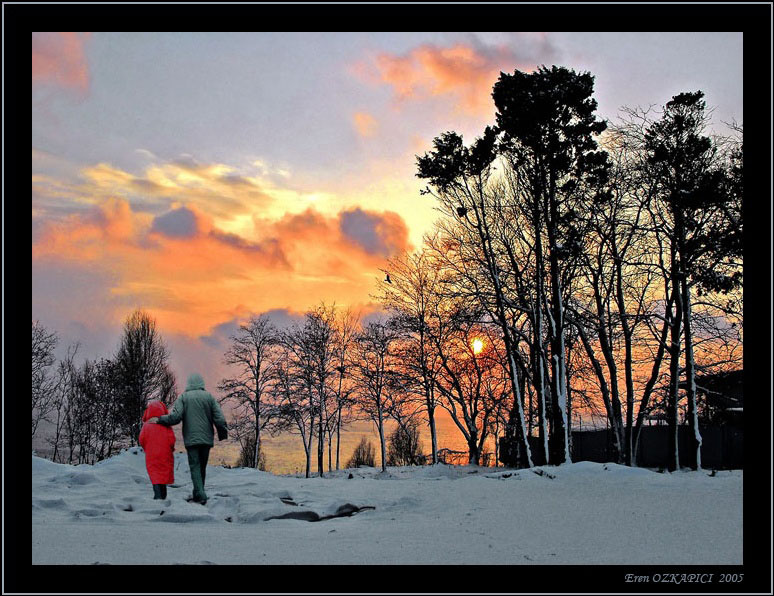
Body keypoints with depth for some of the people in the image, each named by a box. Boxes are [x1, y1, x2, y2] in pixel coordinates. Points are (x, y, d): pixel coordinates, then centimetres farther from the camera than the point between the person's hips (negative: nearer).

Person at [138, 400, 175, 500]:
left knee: (155, 476, 0)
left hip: (151, 455, -1)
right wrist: (170, 448, 8)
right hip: (165, 454, 1)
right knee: (164, 475, 13)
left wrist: (147, 450, 10)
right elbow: (171, 439, -10)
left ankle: (158, 496, -15)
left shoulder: (146, 425, -2)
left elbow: (141, 440, -7)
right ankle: (163, 495, 18)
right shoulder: (165, 424, -4)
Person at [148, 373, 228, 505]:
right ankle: (198, 495, 20)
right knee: (202, 467, 13)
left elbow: (175, 416, -12)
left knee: (195, 467, -2)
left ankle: (200, 494, -18)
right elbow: (219, 418, -1)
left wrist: (159, 419, 1)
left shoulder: (183, 397, 0)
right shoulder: (209, 396, 4)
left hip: (191, 439, -2)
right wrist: (223, 434, 12)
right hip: (206, 439, 2)